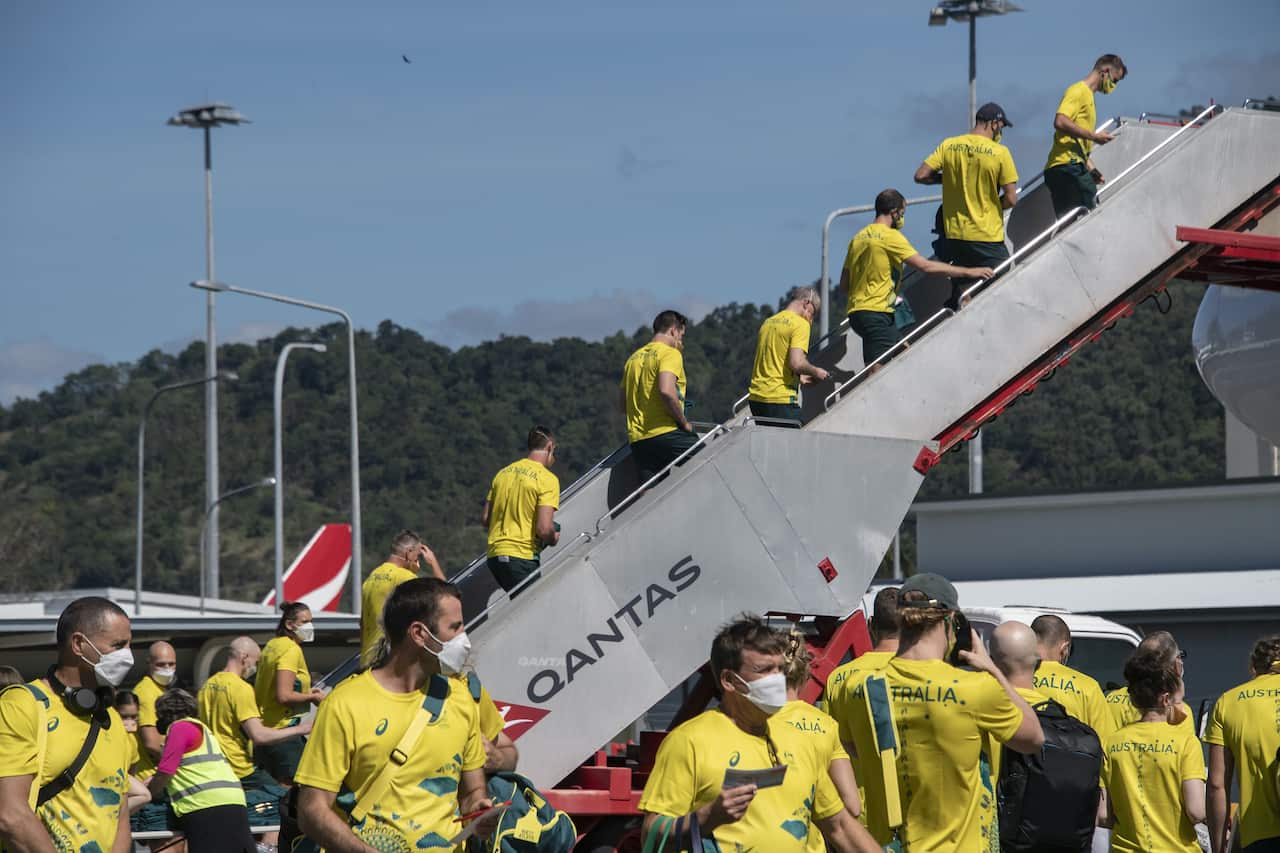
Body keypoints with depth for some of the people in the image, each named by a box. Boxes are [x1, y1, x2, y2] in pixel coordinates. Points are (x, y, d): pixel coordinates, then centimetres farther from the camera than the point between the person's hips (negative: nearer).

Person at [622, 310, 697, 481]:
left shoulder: (634, 358, 22)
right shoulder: (670, 353, -3)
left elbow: (624, 404, 23)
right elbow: (666, 391, -20)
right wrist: (684, 422, -10)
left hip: (637, 440, 8)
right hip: (665, 434, -7)